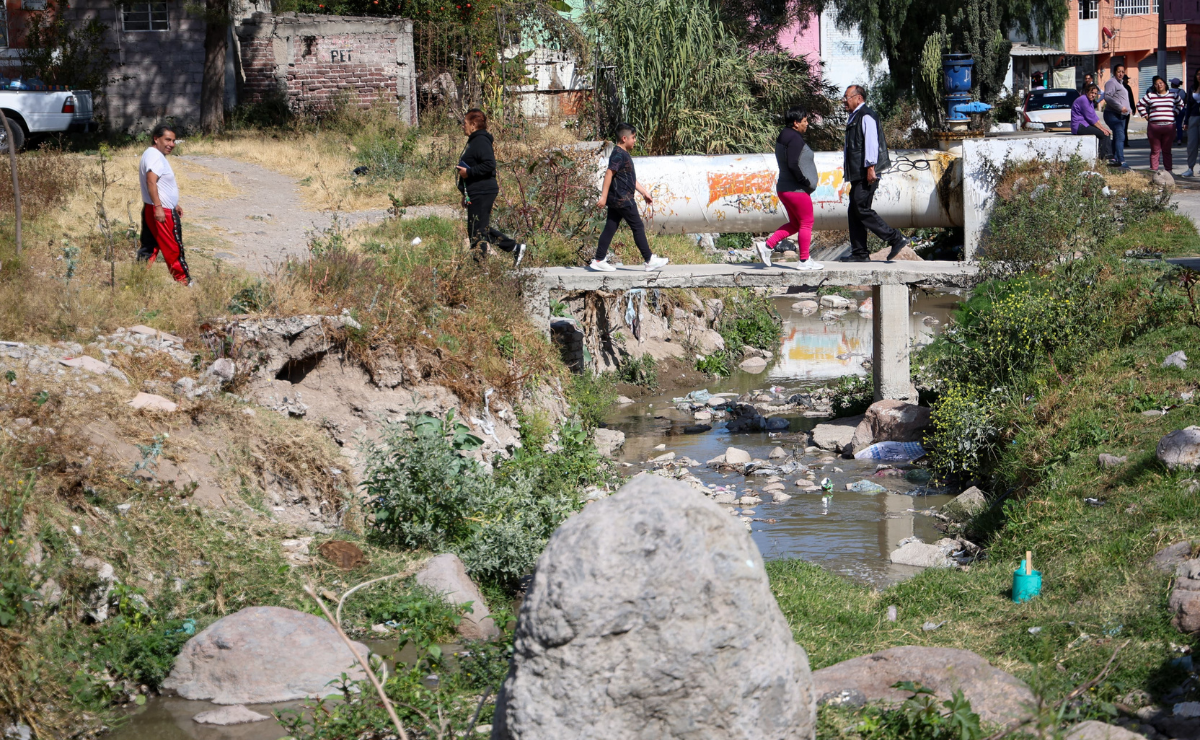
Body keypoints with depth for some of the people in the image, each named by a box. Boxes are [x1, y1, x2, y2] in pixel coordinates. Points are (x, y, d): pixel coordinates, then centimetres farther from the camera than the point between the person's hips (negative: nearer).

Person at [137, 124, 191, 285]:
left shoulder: (156, 155, 18)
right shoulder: (155, 156, -16)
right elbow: (151, 182, -30)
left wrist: (174, 204, 33)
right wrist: (158, 207, -36)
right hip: (162, 212, -10)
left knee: (149, 247, 10)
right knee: (173, 248, 0)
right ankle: (184, 281, 9)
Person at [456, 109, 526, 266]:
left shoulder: (481, 141, -14)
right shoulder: (474, 141, 19)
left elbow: (489, 165, -26)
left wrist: (468, 172, -21)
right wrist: (466, 195, 25)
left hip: (482, 193, -11)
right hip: (476, 194, 11)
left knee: (477, 231, -6)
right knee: (483, 229, 17)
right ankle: (516, 248, 22)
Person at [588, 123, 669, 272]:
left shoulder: (624, 154, 18)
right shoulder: (618, 154, -14)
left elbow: (631, 179, 25)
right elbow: (609, 173, -21)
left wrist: (644, 193, 26)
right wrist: (603, 196, -25)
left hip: (615, 199, 10)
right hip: (622, 199, -10)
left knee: (610, 228, 8)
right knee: (638, 227, -3)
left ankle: (599, 260, 7)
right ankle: (650, 261, 1)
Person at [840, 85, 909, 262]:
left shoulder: (866, 116, -11)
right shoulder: (854, 117, 20)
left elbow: (871, 142, -19)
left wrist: (870, 167, -25)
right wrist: (847, 168, 22)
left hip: (867, 174, -10)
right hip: (857, 174, 10)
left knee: (862, 210, -13)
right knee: (854, 212, 8)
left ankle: (896, 239, -9)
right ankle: (859, 253, 10)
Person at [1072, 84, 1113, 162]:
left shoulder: (1090, 101, 17)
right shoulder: (1083, 100, -15)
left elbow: (1095, 117, 17)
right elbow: (1091, 117, -17)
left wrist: (1104, 128, 5)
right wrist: (1102, 129, -14)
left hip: (1085, 125, 10)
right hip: (1079, 126, -10)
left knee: (1107, 132, 1)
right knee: (1103, 134, -17)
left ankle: (1109, 155, -7)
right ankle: (1102, 158, -13)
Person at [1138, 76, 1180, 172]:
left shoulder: (1172, 95, 11)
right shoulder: (1150, 96, 7)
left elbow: (1180, 104, 26)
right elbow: (1140, 105, 14)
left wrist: (1175, 113, 14)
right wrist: (1146, 116, 7)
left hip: (1169, 126, 1)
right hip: (1154, 127, -1)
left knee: (1167, 150, 3)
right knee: (1155, 150, 1)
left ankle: (1168, 170, 5)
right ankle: (1154, 170, 3)